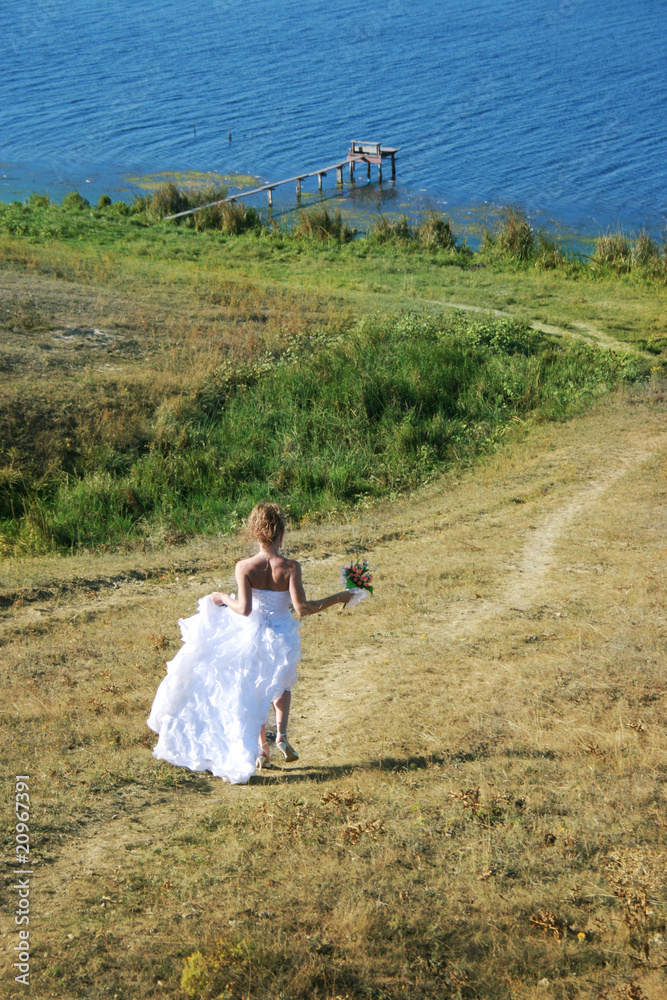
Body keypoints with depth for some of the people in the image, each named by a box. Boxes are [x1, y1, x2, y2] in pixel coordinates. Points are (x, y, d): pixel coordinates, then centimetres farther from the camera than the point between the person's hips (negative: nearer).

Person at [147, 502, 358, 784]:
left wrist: (224, 598, -7)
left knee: (253, 692, 26)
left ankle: (261, 748, 30)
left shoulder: (244, 567, -19)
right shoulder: (290, 567, -19)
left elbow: (244, 609, -26)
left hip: (252, 637, 0)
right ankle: (281, 734, 11)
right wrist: (337, 598, -14)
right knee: (281, 684, 31)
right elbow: (302, 608, -24)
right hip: (281, 639, 0)